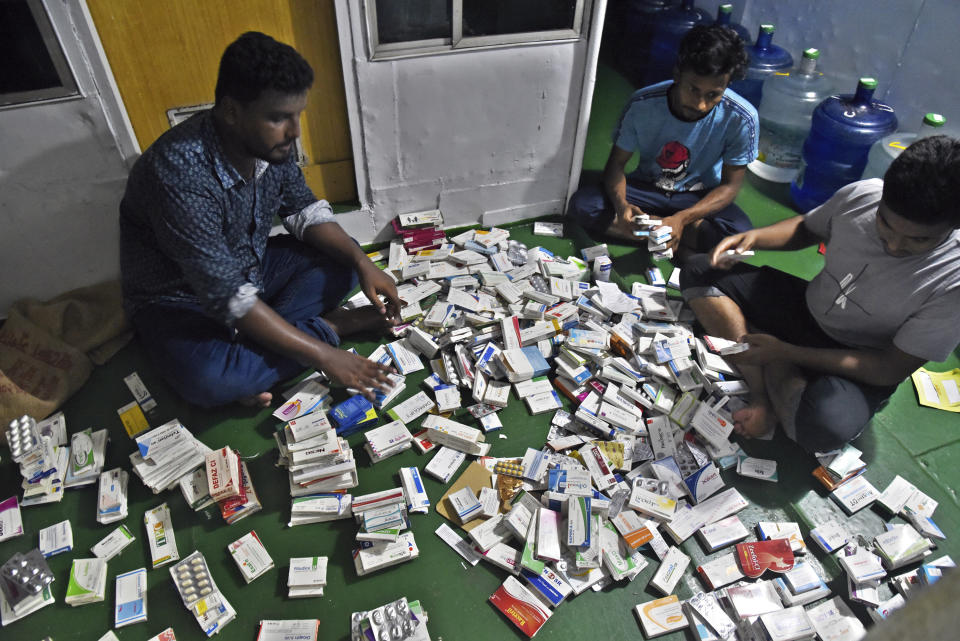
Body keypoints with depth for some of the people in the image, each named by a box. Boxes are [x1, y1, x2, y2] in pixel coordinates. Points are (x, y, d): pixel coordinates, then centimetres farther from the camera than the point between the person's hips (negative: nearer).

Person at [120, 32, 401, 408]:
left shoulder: (269, 141, -13)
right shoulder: (179, 173, -34)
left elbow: (303, 211, 1)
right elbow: (227, 297, -35)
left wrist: (361, 262, -16)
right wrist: (323, 355, -34)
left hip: (251, 268, 7)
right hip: (180, 299, -7)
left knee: (343, 259, -5)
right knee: (209, 381, -35)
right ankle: (330, 327, -13)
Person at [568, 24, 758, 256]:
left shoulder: (741, 119, -20)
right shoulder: (642, 105, -19)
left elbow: (730, 185, -13)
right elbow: (616, 163, -10)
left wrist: (681, 219, -31)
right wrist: (621, 205, -33)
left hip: (700, 198, -1)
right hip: (646, 188, 2)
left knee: (741, 234, -32)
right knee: (581, 204, -25)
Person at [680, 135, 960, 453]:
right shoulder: (861, 195, -16)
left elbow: (892, 369, -21)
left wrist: (785, 352, -28)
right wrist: (754, 237, -15)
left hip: (861, 364, -5)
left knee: (826, 425, -41)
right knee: (698, 272, -9)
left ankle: (780, 378, -6)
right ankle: (765, 393, -17)